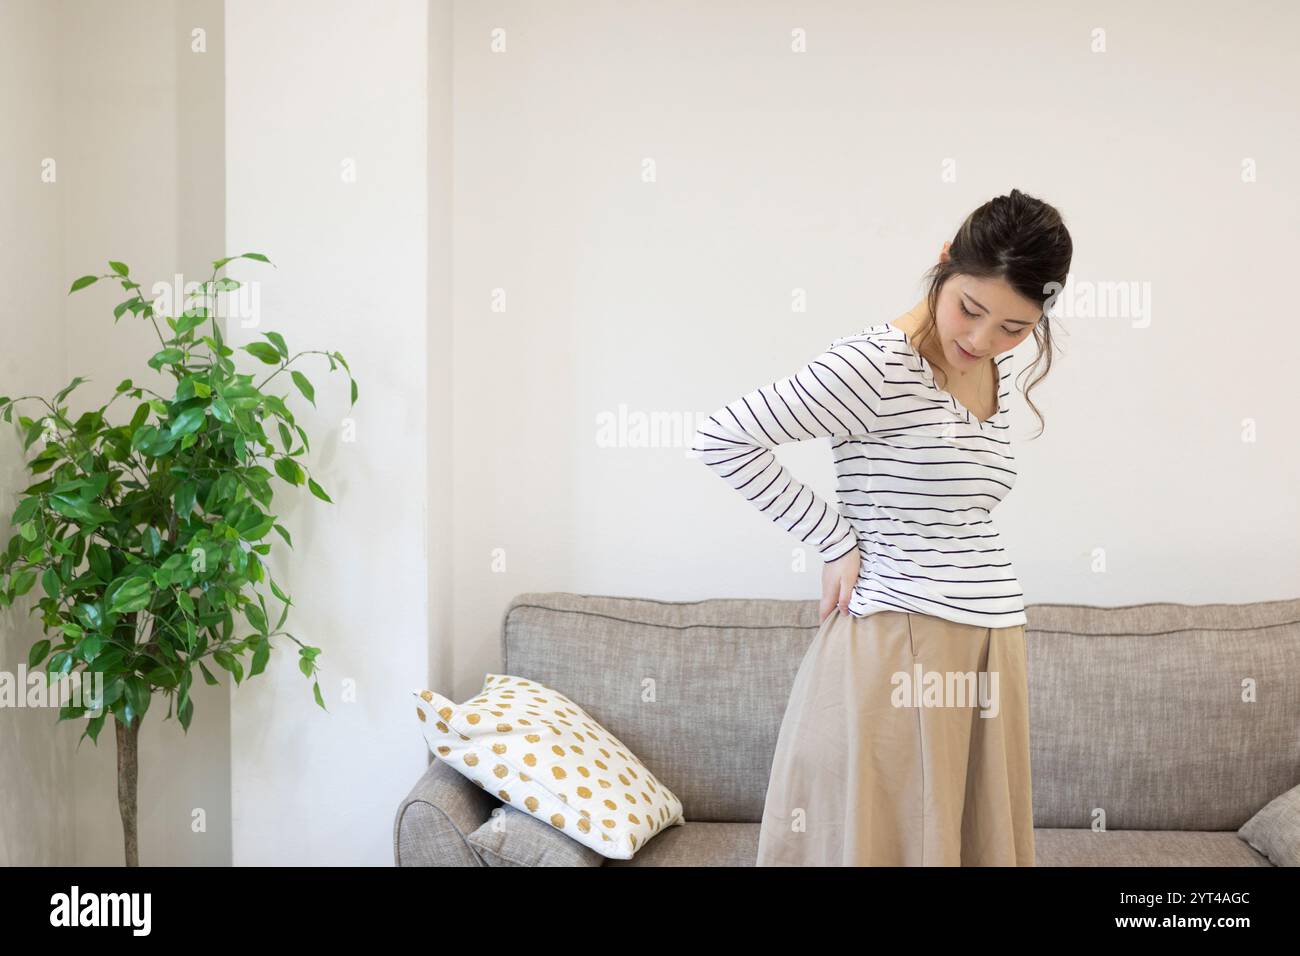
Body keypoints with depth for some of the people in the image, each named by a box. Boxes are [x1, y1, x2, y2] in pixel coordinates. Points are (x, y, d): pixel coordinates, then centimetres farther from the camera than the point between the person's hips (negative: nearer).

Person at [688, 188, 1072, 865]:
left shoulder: (997, 370, 10)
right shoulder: (878, 366, -15)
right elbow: (720, 439, -20)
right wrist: (835, 542, -14)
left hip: (990, 647, 8)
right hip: (900, 646, -7)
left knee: (981, 834, 13)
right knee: (881, 836, -1)